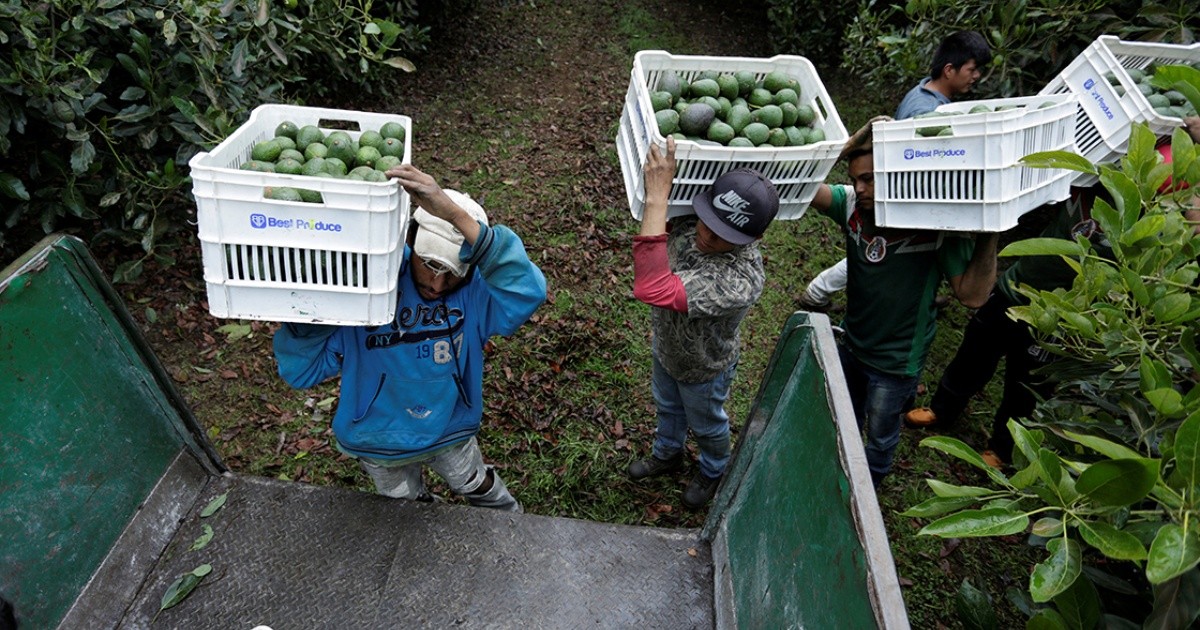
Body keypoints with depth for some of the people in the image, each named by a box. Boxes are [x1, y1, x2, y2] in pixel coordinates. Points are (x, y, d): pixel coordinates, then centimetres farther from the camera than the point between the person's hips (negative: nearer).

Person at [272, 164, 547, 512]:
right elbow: (301, 371, -21)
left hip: (450, 430, 0)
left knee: (480, 489, 28)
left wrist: (454, 214, -57)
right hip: (379, 442, 0)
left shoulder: (475, 290, -25)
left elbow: (527, 290, -49)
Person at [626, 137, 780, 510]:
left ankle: (714, 472, 62)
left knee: (707, 425, 28)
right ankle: (667, 454, 67)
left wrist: (657, 196, -60)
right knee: (668, 408, 35)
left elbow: (652, 289, -60)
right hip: (665, 347, 6)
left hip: (703, 369, -6)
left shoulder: (740, 282, -49)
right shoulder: (690, 220, -29)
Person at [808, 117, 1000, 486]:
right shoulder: (853, 204, -15)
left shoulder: (936, 224, -26)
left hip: (896, 362, -4)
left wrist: (989, 233, -35)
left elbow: (971, 295, -26)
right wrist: (851, 144, -35)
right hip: (851, 344, 5)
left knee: (880, 438, 21)